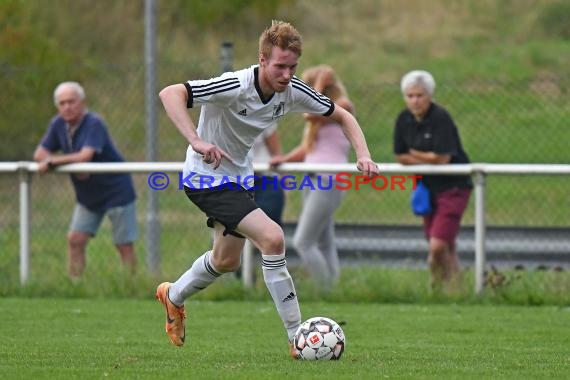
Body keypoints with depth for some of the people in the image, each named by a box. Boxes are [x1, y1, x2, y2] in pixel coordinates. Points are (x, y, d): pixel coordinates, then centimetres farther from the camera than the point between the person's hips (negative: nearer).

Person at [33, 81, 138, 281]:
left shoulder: (94, 124, -23)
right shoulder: (58, 124, -3)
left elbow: (85, 156, -34)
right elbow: (40, 154, -2)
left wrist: (52, 161, -25)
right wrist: (71, 165, -18)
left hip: (116, 191, -7)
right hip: (88, 195, 7)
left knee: (124, 245, -2)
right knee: (75, 240, -1)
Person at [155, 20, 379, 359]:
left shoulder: (293, 91, -11)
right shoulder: (235, 87, -31)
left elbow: (342, 115, 4)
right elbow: (170, 94, -39)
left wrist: (363, 154, -13)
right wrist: (196, 141, -50)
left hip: (239, 176, 8)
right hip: (206, 177, -8)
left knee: (227, 260, 25)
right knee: (272, 238, -23)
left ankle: (173, 296, 55)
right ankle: (298, 340, -16)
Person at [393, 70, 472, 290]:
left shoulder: (440, 118, -17)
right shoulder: (404, 120, 3)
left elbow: (442, 158, -21)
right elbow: (400, 156, 5)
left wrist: (415, 155, -5)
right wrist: (428, 160, -9)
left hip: (453, 187, -6)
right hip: (428, 187, 6)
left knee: (438, 246, -15)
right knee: (447, 247, 11)